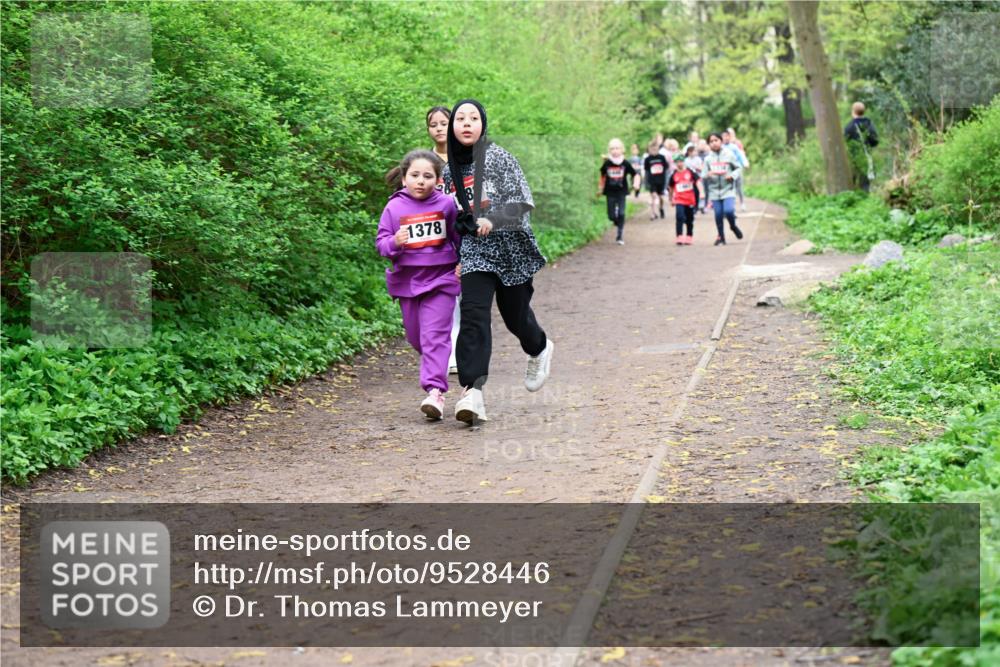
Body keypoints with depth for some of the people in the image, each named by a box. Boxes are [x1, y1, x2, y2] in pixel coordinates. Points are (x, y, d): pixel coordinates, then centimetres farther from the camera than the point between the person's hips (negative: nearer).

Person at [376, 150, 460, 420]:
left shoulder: (446, 204, -2)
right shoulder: (394, 207, -1)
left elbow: (459, 236, 11)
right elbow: (381, 242, 0)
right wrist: (394, 242, -21)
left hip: (440, 278, -3)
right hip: (407, 279, 3)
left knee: (435, 336, -12)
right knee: (416, 336, 14)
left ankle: (435, 391, -17)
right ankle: (435, 369, 42)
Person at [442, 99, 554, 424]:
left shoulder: (499, 158, -7)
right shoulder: (449, 170, 7)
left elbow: (524, 202, -14)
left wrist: (493, 220, -28)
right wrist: (455, 257, 12)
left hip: (510, 246, -3)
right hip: (475, 251, 3)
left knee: (515, 314, 10)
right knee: (473, 315, -15)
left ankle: (540, 348, 46)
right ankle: (472, 392, -23)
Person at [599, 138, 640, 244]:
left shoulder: (625, 163, -5)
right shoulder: (607, 164, -2)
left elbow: (635, 175, 4)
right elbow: (603, 176, 13)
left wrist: (635, 184, -14)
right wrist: (600, 189, 18)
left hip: (621, 192, -1)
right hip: (610, 192, 1)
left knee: (621, 214, -10)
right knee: (612, 216, 1)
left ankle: (620, 236, -4)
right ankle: (619, 225, 34)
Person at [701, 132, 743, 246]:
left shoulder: (729, 155, 1)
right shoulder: (708, 158, 4)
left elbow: (737, 168, 7)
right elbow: (703, 175, 2)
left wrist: (732, 175, -12)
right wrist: (708, 174, -19)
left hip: (728, 189, -2)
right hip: (714, 191, 2)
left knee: (729, 211, -18)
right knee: (718, 215, 1)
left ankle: (733, 226, 13)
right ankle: (721, 237, 16)